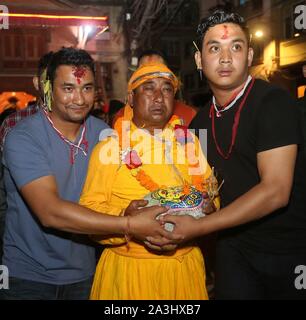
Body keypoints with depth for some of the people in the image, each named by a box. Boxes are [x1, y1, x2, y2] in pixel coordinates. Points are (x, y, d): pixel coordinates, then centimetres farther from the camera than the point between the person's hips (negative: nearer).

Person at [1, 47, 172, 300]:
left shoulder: (103, 133, -3)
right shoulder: (23, 139, -18)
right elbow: (50, 212, -28)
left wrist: (128, 208, -20)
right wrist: (129, 225, -31)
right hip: (29, 277, -4)